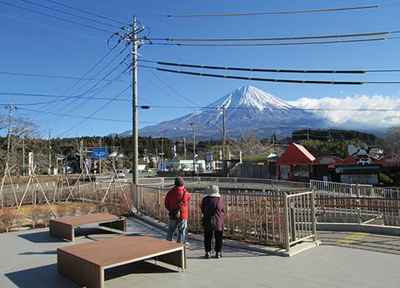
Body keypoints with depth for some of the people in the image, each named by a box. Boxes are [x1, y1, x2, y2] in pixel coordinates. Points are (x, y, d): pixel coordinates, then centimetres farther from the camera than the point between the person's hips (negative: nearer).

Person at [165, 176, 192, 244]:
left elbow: (166, 204, 2)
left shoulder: (170, 192, -4)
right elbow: (189, 197, 9)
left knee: (171, 229, 18)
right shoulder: (185, 193, -13)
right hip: (183, 215, -3)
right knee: (181, 231, 7)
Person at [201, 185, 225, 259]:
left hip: (207, 222, 0)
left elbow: (202, 210, 4)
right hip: (218, 222, 0)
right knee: (218, 238, 12)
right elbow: (223, 212, 4)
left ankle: (208, 252, 13)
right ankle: (218, 252, 15)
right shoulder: (221, 200, -4)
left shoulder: (205, 199, -6)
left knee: (207, 238, 11)